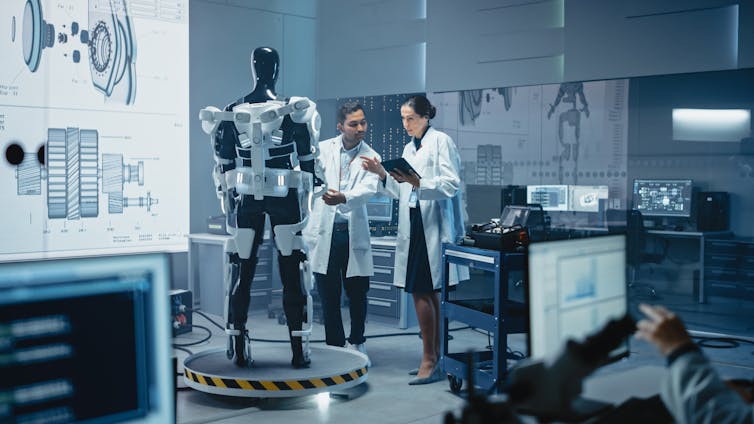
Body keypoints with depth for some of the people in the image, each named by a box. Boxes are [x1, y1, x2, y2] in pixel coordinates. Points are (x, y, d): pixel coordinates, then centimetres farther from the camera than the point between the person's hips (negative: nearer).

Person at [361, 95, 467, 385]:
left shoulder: (441, 141, -4)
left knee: (421, 291, -11)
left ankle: (429, 361, -4)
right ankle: (435, 357, 18)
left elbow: (451, 184, -13)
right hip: (413, 227, 8)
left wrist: (417, 182, -23)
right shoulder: (409, 148, 19)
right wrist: (382, 174, 6)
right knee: (427, 292, 11)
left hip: (433, 226, -8)